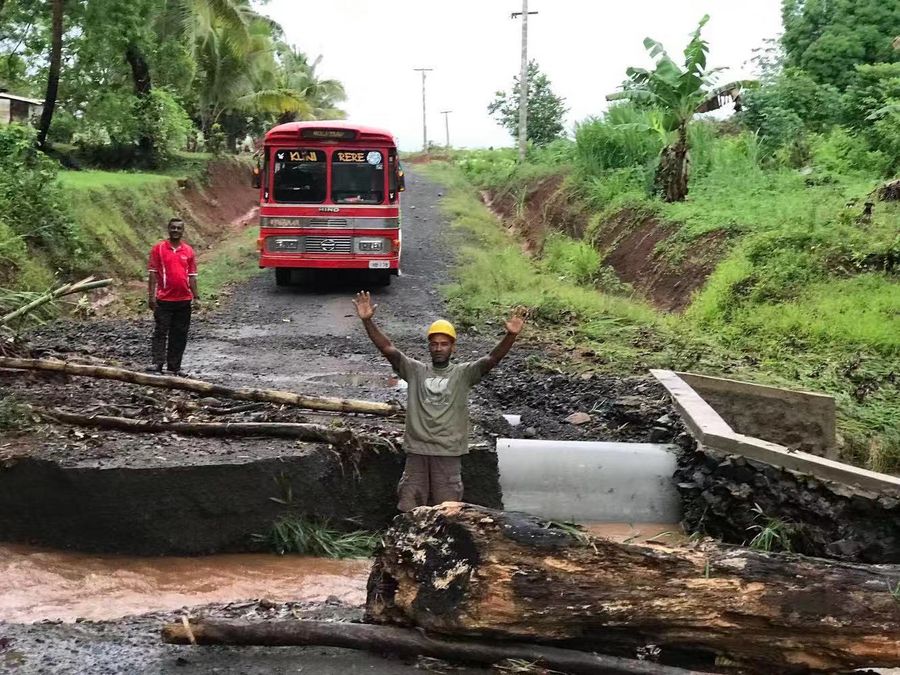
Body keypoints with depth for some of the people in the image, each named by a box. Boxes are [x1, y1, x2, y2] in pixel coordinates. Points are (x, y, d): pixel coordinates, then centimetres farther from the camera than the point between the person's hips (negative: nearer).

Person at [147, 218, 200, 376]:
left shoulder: (188, 251, 8)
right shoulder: (159, 248, -1)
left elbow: (192, 276, 11)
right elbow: (152, 273, -3)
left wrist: (196, 297, 6)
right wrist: (151, 295, -9)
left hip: (184, 300, 3)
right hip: (164, 299, -3)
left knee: (180, 334, 7)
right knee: (161, 332, -5)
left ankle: (174, 366, 15)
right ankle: (157, 363, -7)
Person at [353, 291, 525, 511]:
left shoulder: (463, 374, 2)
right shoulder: (415, 371, 6)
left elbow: (492, 359, -12)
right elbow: (387, 349, -4)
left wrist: (510, 335, -30)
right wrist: (367, 320, -18)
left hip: (448, 454, -1)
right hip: (416, 451, 2)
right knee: (409, 511, 9)